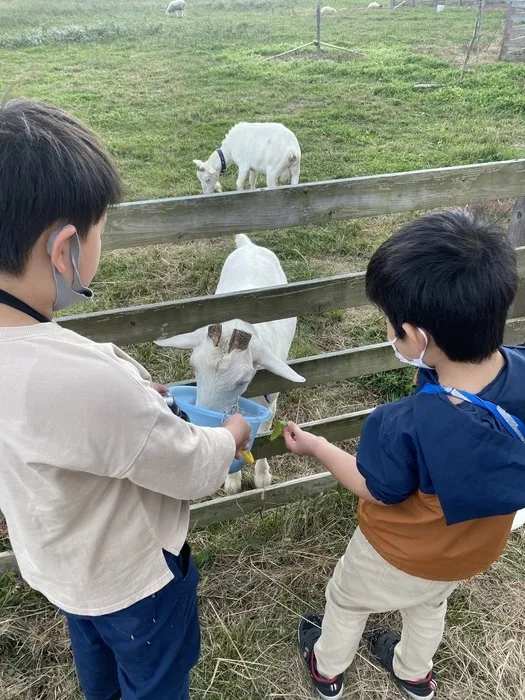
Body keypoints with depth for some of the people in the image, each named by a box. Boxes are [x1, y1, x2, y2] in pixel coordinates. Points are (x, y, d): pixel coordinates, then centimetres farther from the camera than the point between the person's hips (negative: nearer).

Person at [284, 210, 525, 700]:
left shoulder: (407, 426, -43)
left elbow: (377, 491, -21)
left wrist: (314, 446, -8)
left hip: (404, 555, -5)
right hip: (477, 549, 5)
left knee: (346, 599, 28)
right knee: (430, 604, 37)